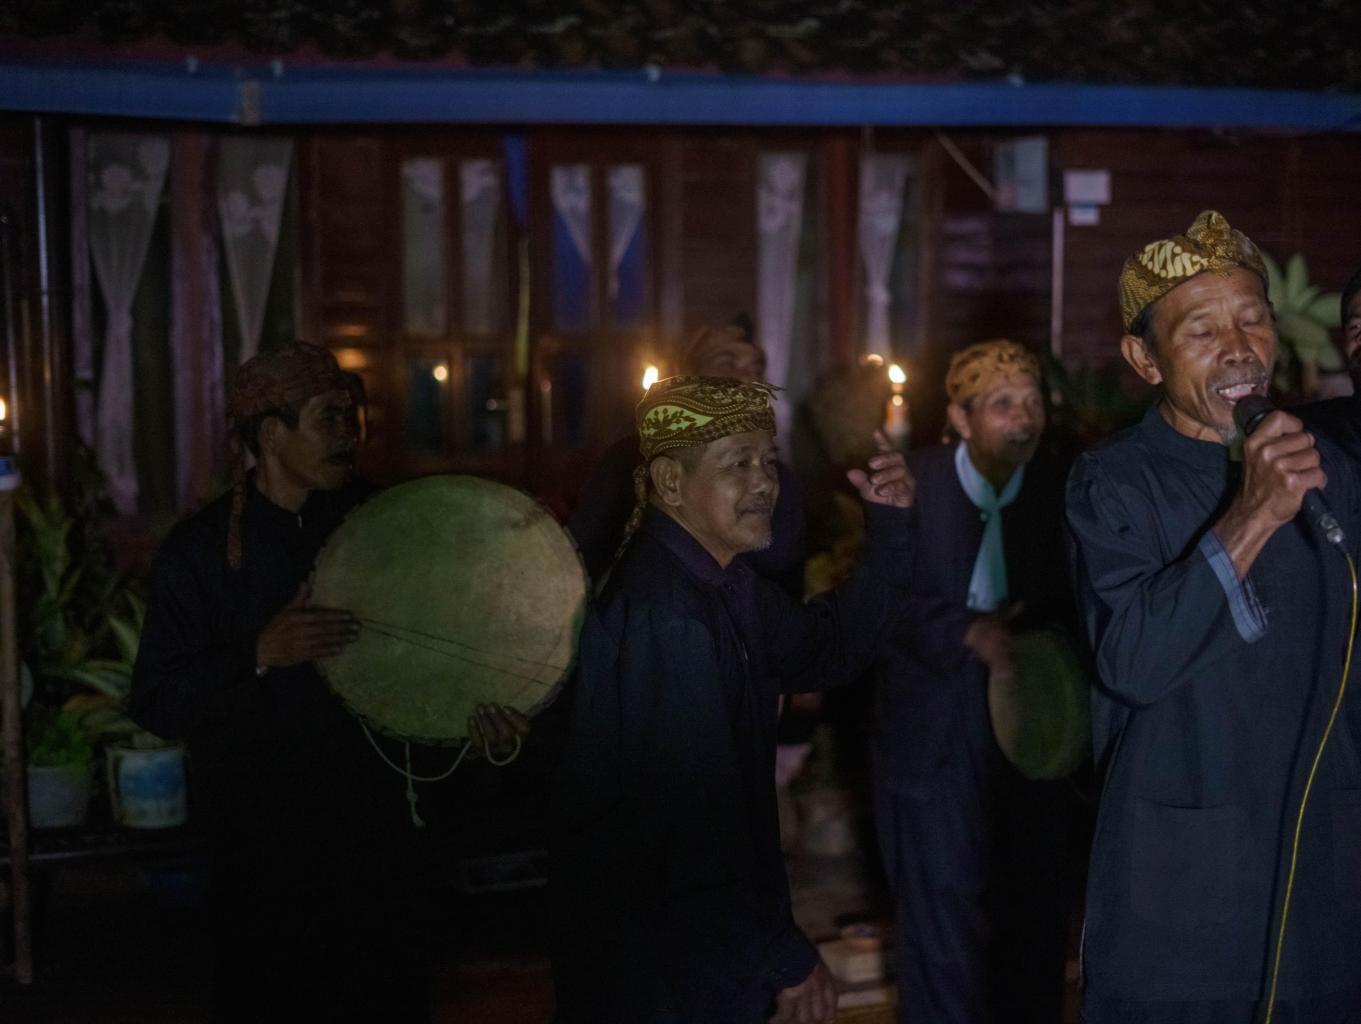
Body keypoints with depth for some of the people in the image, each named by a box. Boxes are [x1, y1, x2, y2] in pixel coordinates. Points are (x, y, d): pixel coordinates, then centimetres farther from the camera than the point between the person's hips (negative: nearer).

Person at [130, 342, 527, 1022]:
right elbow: (155, 702, -9)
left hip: (376, 833, 2)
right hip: (261, 843, -2)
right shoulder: (201, 550, -5)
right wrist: (260, 655, -23)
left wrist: (477, 711, -9)